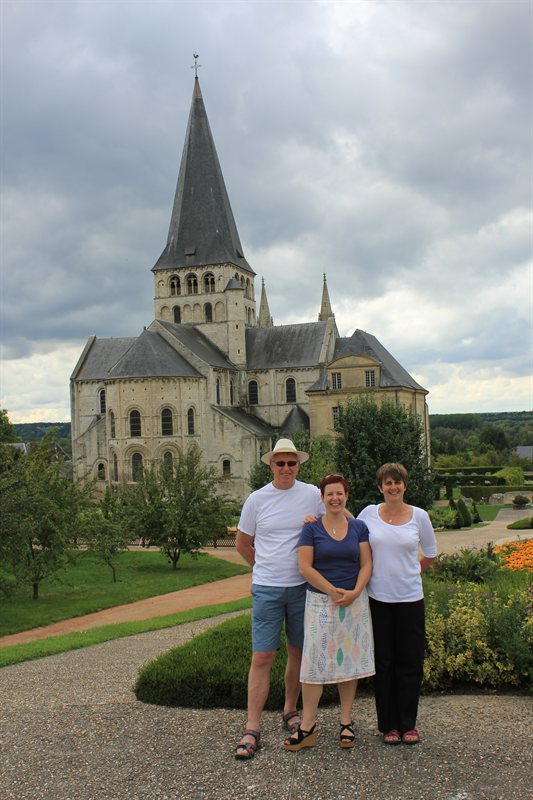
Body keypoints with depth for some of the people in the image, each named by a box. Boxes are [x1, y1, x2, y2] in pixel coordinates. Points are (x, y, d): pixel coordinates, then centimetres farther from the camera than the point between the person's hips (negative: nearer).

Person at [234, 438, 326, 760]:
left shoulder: (313, 495, -2)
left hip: (303, 586, 1)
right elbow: (243, 543, 11)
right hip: (266, 589, -1)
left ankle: (290, 711, 32)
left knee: (298, 652, 13)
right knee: (262, 657, -3)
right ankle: (252, 728, 3)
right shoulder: (257, 499, 0)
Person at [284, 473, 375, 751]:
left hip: (354, 601, 2)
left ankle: (346, 721, 21)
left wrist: (354, 592, -12)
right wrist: (333, 591, -13)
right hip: (320, 601, -2)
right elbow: (305, 566, -8)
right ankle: (308, 726, 6)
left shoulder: (359, 527, 5)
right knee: (315, 660, -2)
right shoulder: (312, 528, -3)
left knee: (349, 658, 8)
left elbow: (366, 564, 3)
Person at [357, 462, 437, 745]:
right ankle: (388, 725, 20)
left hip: (410, 598, 1)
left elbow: (430, 554, 13)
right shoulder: (369, 513, -1)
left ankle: (408, 724, 22)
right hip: (378, 598, 0)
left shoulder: (419, 516, 0)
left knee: (410, 662, 7)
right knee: (383, 663, 7)